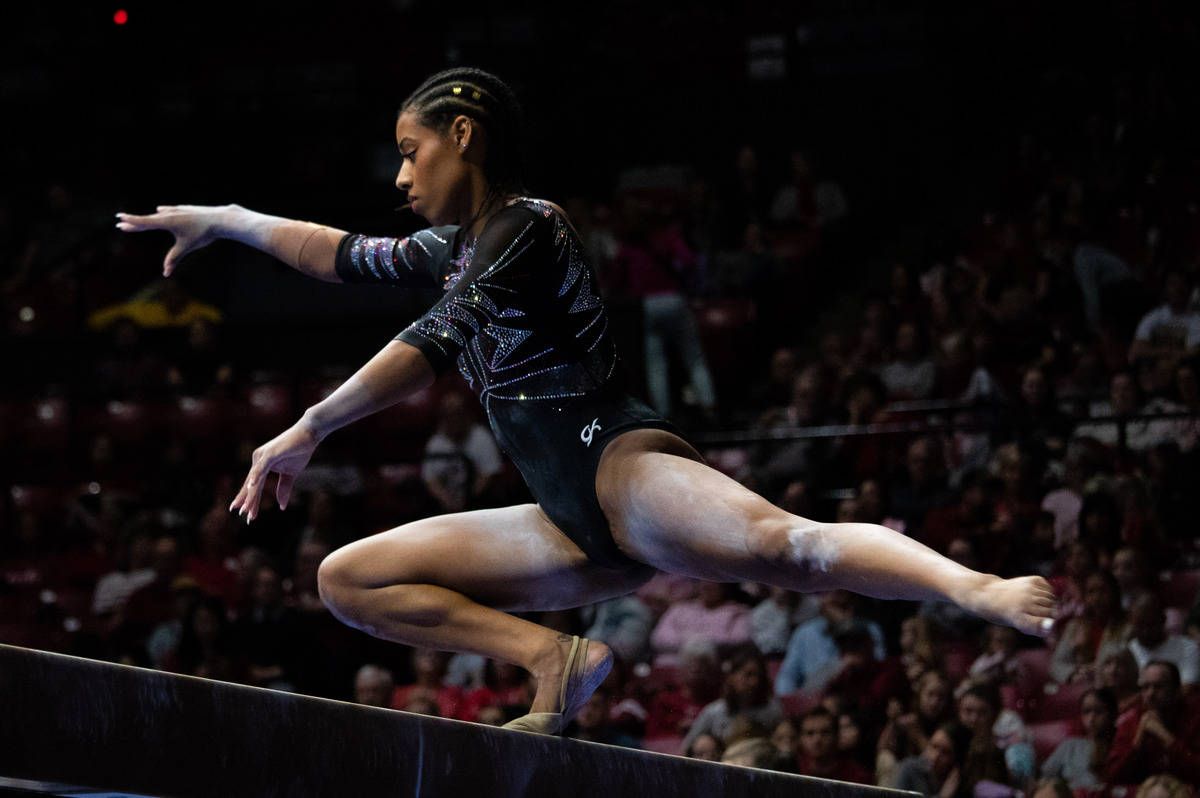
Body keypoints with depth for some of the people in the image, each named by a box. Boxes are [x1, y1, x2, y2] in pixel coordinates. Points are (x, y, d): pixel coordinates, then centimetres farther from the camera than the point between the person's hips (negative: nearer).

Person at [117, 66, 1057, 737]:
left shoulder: (527, 226, -1)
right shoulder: (463, 247, 27)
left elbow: (434, 343, -11)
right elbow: (347, 255, 40)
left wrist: (307, 431, -9)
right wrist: (224, 222, 46)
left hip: (621, 464, -9)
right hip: (576, 526, 9)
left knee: (778, 542, -38)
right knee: (350, 579, 8)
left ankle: (981, 589, -49)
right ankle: (557, 659, -5)